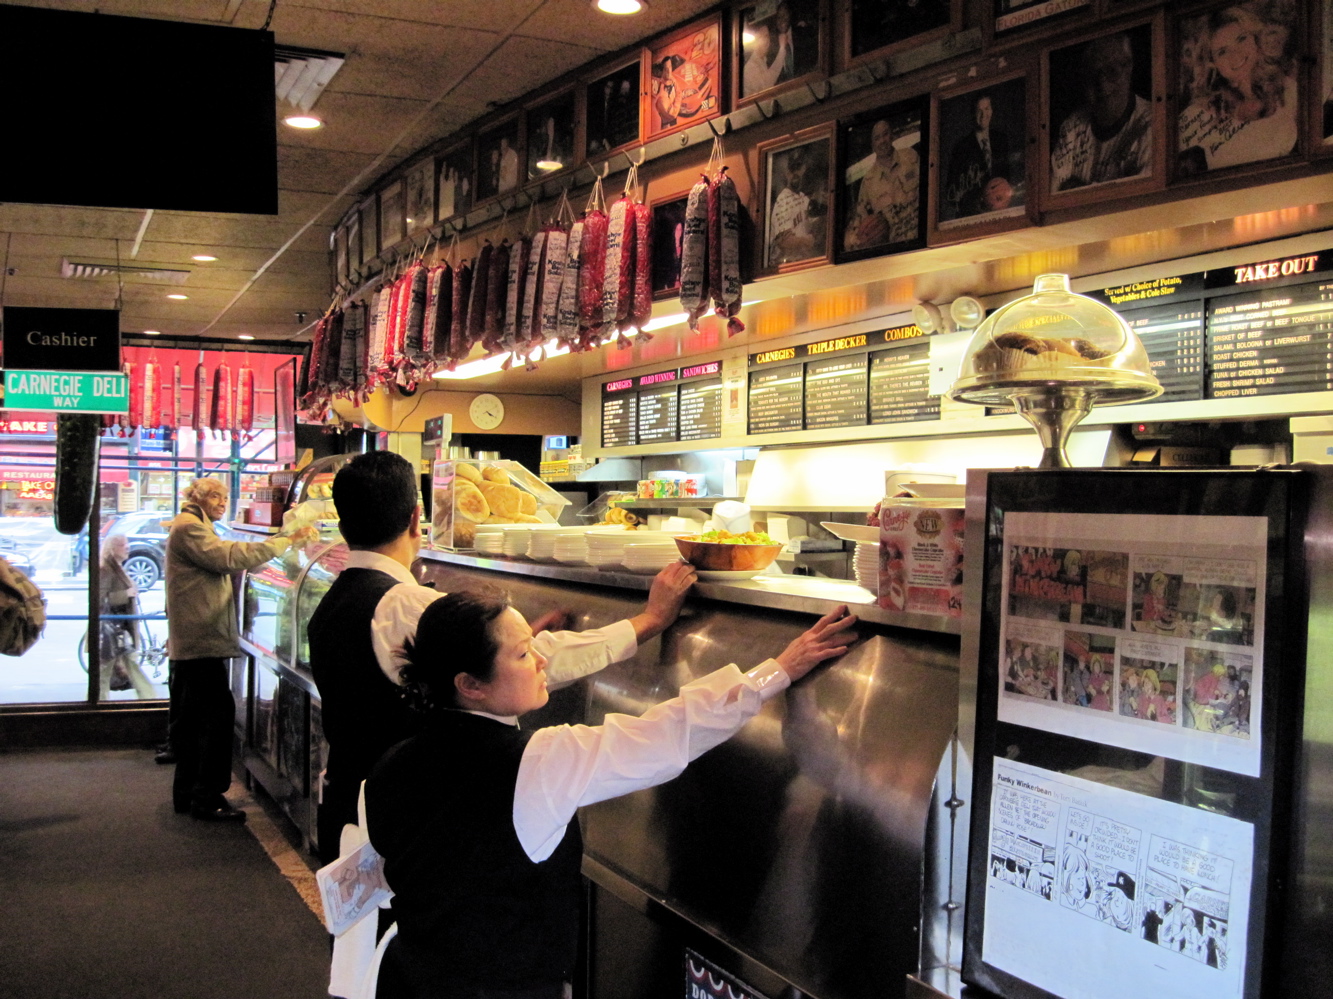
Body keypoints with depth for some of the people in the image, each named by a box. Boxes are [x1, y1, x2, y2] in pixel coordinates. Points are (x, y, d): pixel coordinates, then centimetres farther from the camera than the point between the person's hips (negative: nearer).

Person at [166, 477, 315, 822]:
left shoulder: (194, 528, 24)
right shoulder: (189, 528, -10)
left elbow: (219, 564, 24)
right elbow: (228, 557, -21)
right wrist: (286, 540, -23)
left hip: (187, 642, 11)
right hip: (202, 639, -11)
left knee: (189, 716, 14)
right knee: (218, 712, -12)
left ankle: (187, 793, 21)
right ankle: (207, 797, -10)